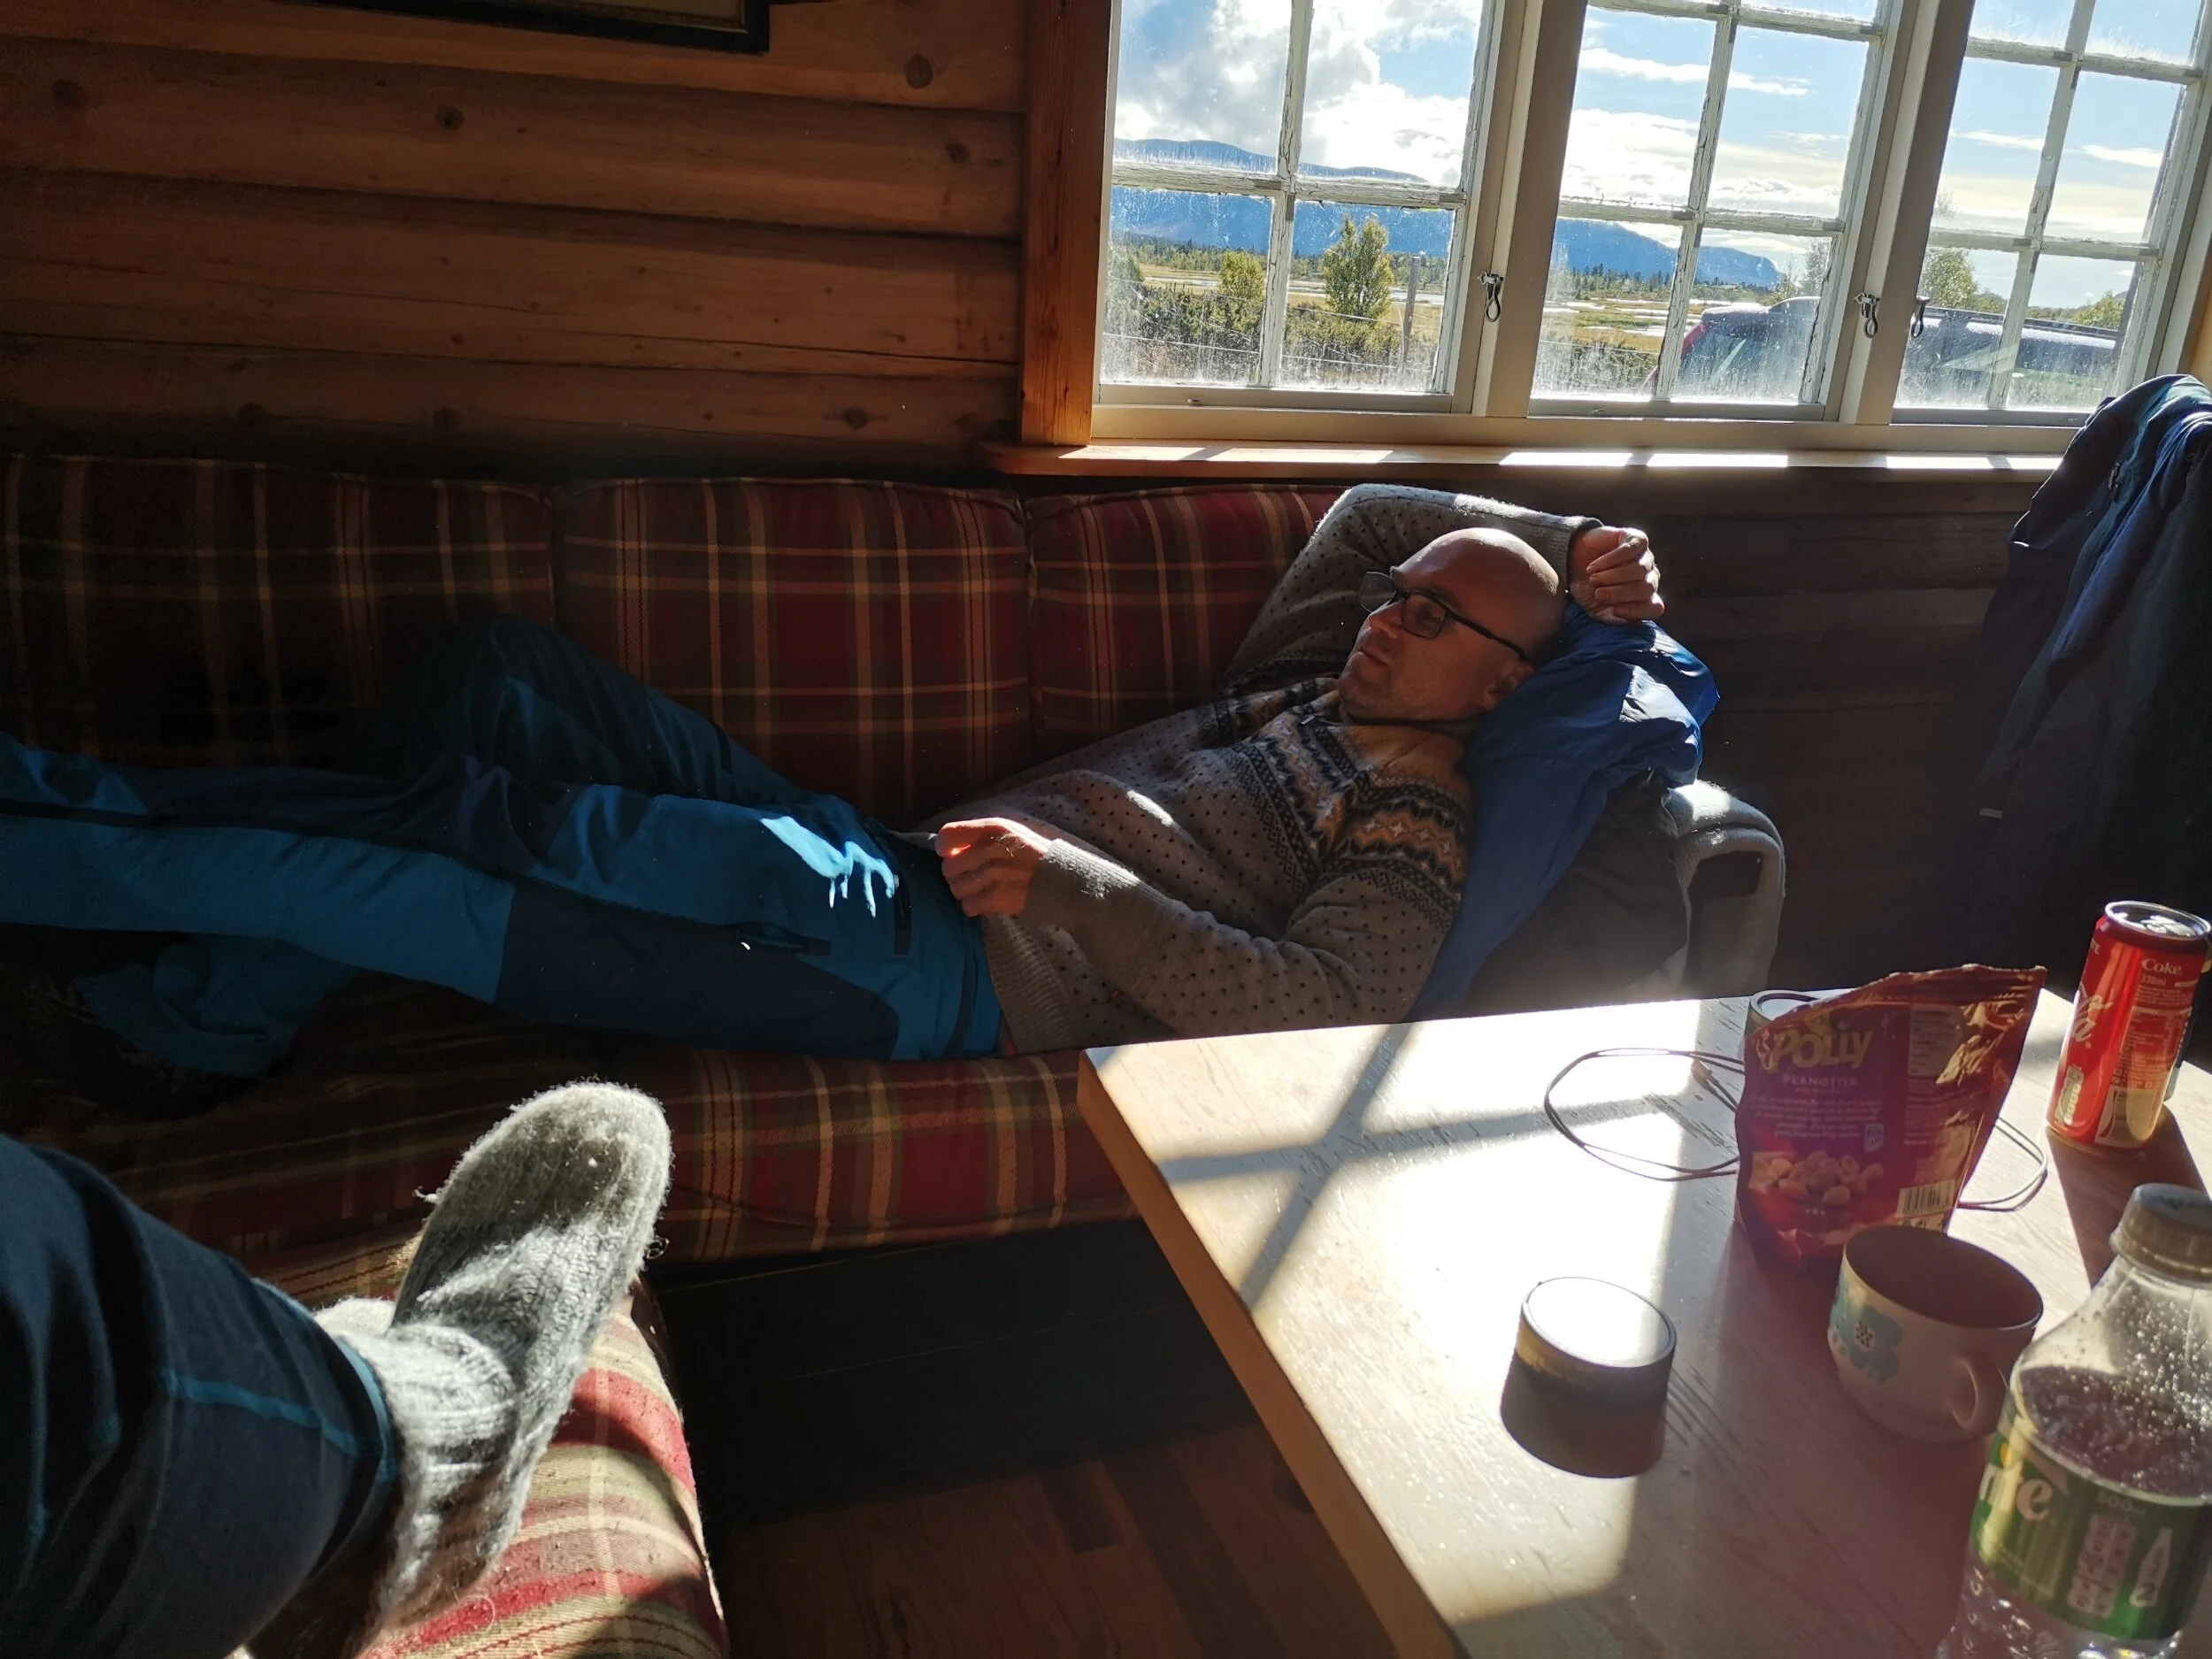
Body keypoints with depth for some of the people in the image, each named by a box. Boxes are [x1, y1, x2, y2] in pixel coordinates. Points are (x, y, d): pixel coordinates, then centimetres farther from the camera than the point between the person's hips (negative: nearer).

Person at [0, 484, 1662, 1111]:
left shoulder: (1415, 834, 0)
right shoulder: (1304, 683, 22)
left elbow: (1313, 1002, -17)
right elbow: (1365, 512, 36)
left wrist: (1070, 883, -19)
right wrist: (1559, 537, 25)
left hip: (960, 974, -9)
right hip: (887, 878, 9)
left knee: (518, 831, -25)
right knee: (501, 671, 0)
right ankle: (205, 1010, 1)